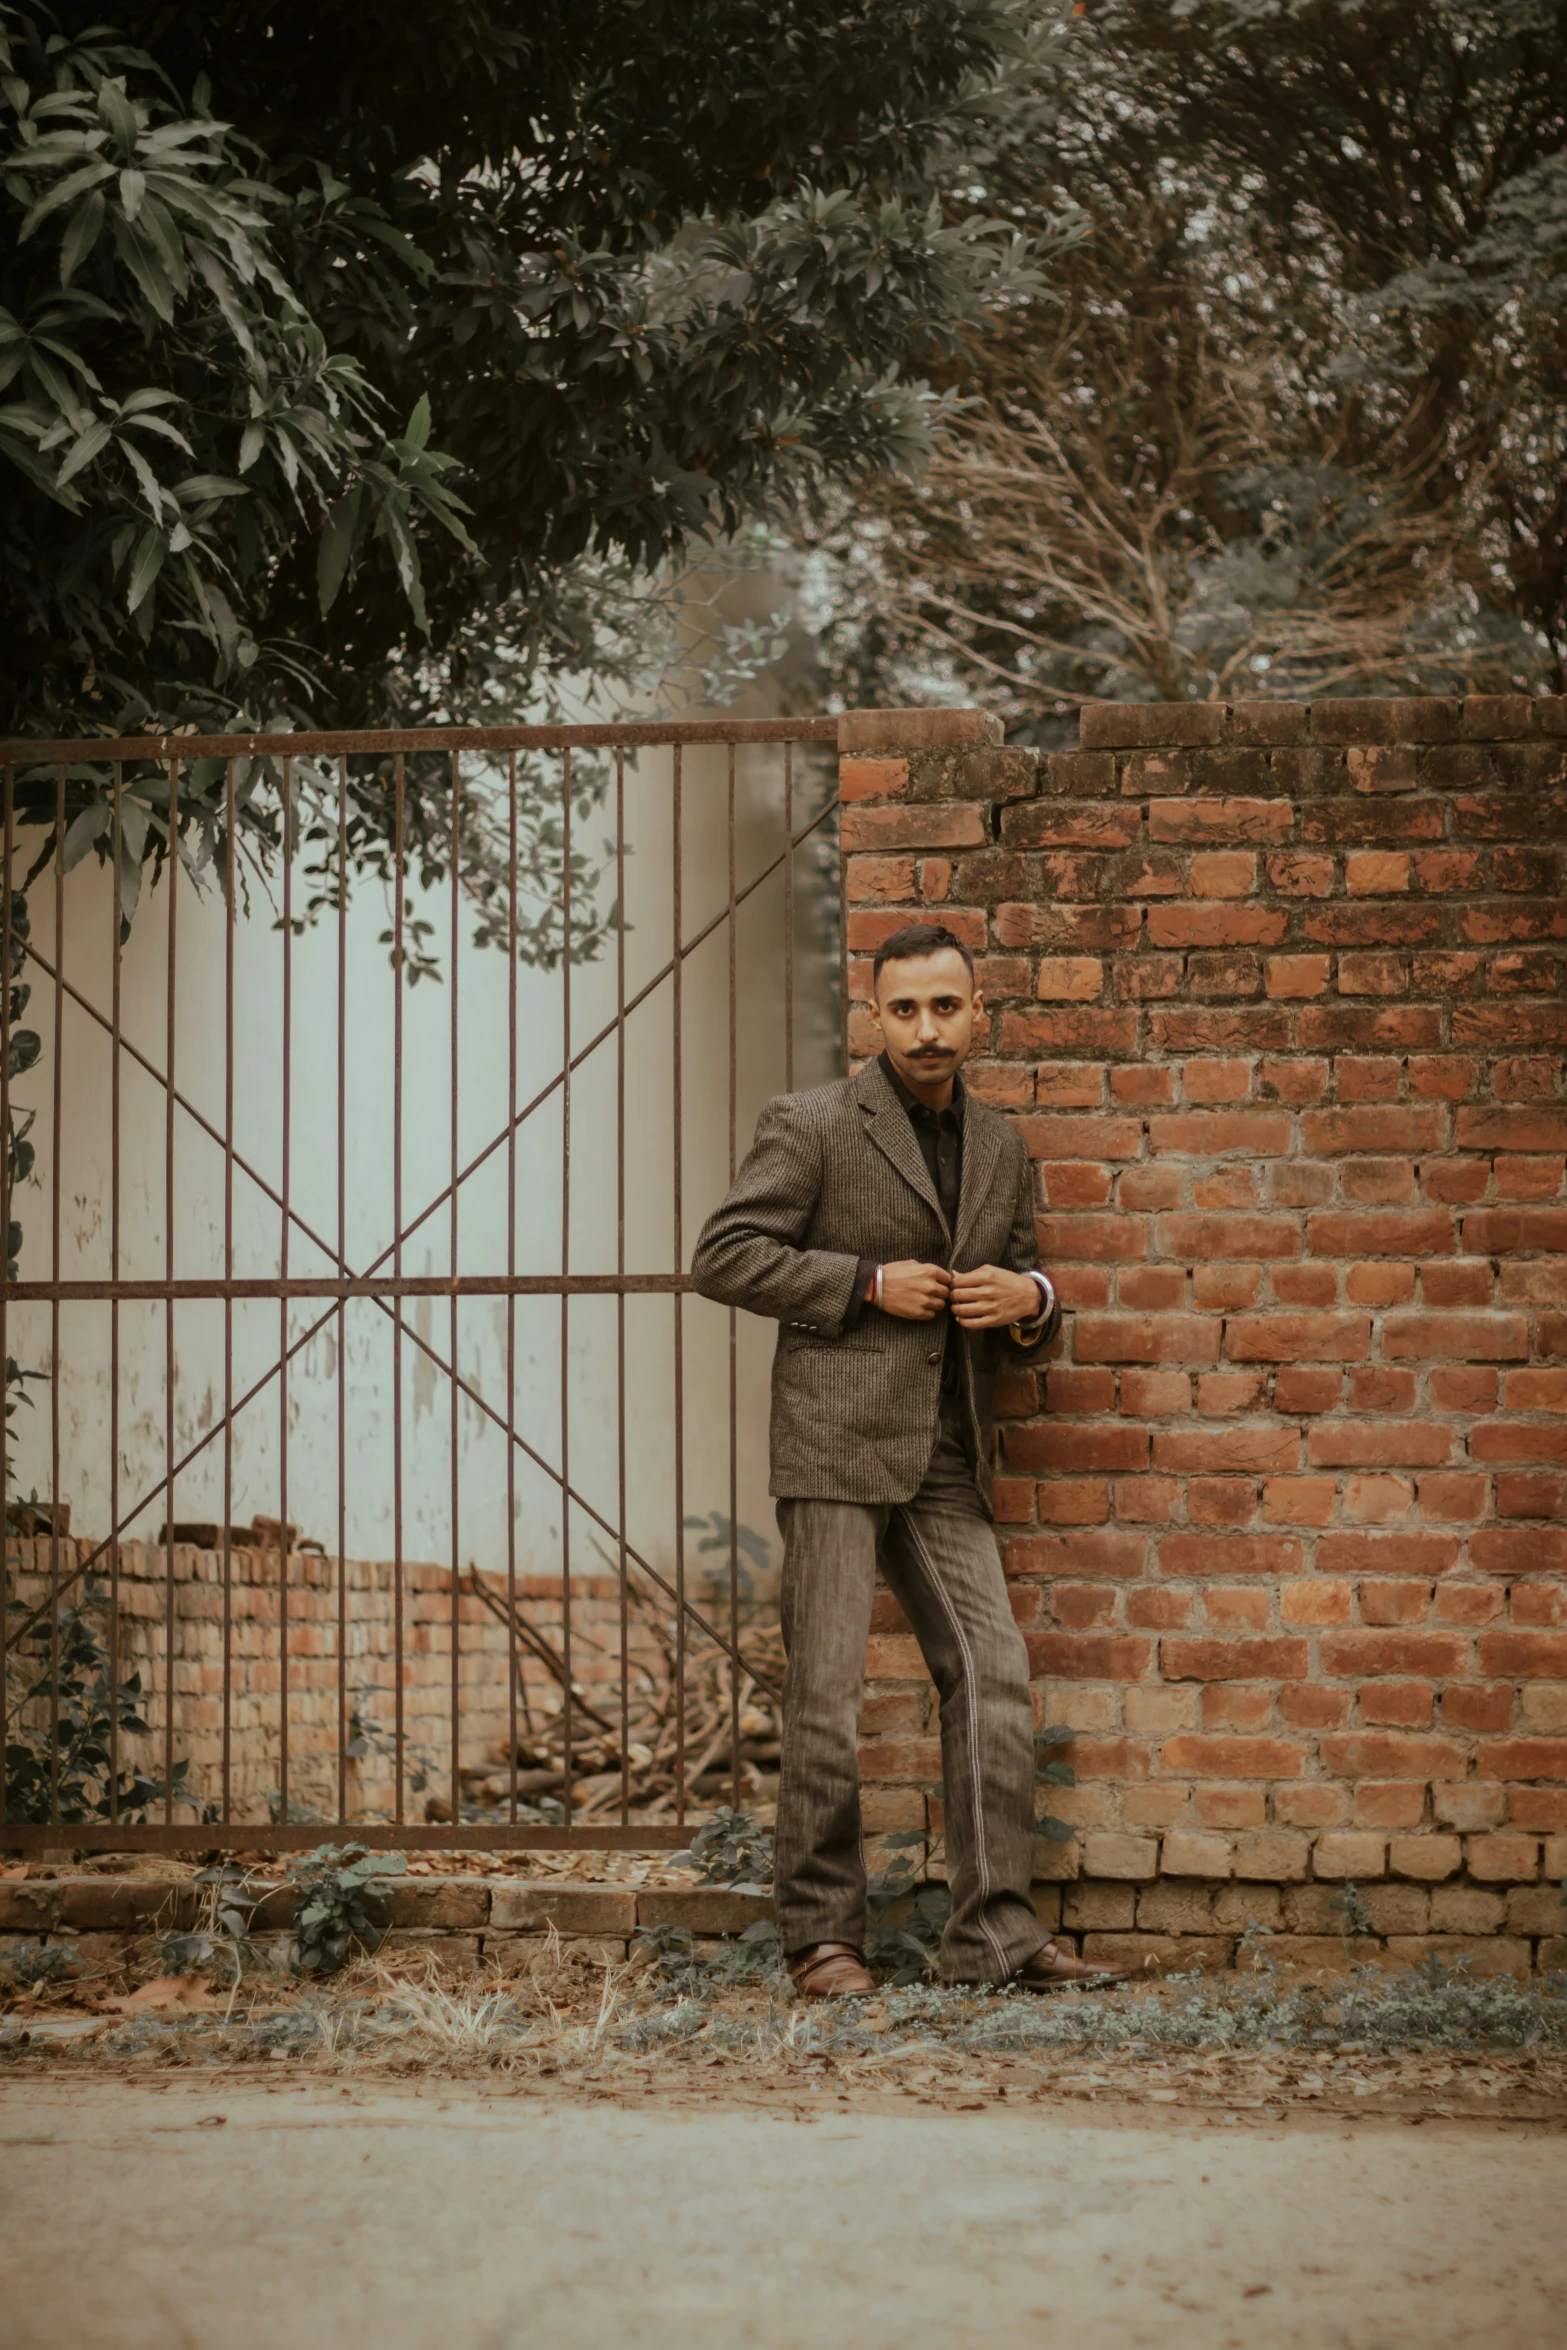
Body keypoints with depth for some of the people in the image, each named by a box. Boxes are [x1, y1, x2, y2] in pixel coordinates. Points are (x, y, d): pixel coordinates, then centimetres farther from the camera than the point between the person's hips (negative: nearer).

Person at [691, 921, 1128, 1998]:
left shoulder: (1001, 1147, 15)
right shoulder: (812, 1125, -4)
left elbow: (1023, 1303, 24)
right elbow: (724, 1256, -7)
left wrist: (1031, 1300, 0)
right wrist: (868, 1283, -13)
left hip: (946, 1460, 6)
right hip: (836, 1439, -5)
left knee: (994, 1677, -1)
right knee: (827, 1694, -3)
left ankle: (997, 1935, 3)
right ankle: (823, 1937, 5)